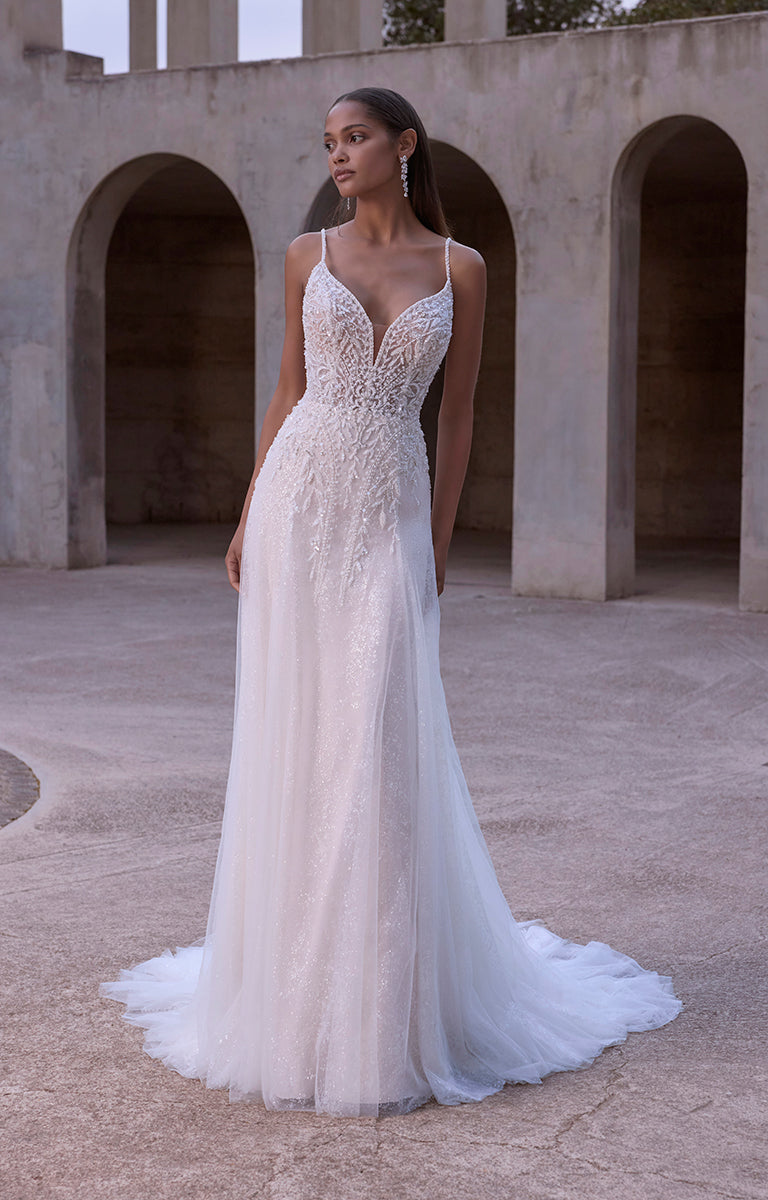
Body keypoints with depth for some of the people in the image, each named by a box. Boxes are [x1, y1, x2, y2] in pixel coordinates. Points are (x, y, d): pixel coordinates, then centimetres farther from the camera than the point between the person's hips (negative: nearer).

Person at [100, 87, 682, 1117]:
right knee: (291, 743, 4)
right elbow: (290, 385, 10)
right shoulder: (308, 256, 6)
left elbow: (458, 409, 7)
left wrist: (440, 540, 3)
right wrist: (248, 519, 6)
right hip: (298, 509, 2)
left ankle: (386, 1000, 9)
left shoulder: (461, 268, 3)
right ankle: (292, 983, 17)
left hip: (390, 520, -1)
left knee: (380, 749, -5)